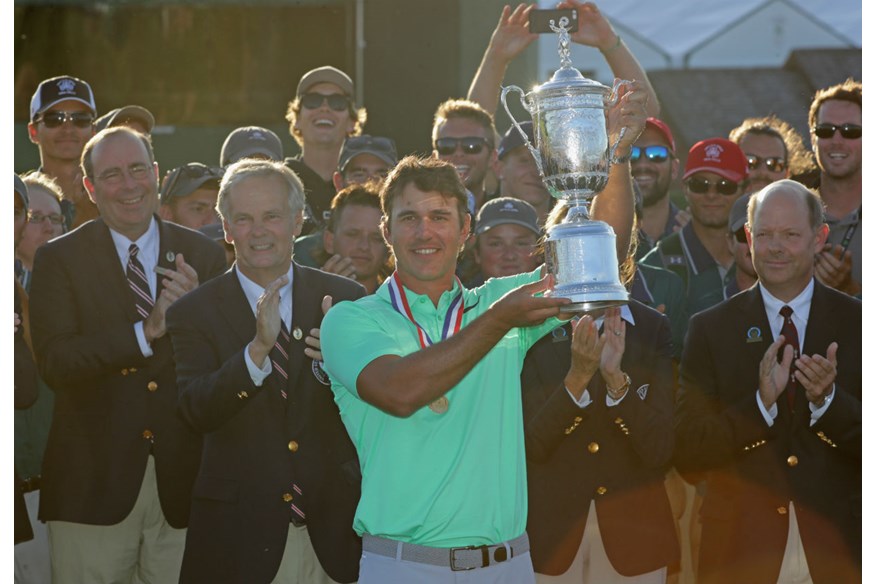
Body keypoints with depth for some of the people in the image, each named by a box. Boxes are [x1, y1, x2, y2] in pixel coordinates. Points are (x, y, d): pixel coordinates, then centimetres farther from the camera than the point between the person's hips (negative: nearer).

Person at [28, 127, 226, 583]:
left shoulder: (203, 257, 7)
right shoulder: (58, 260, 1)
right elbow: (53, 363, -11)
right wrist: (146, 331, -19)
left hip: (182, 478, 2)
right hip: (95, 480, -2)